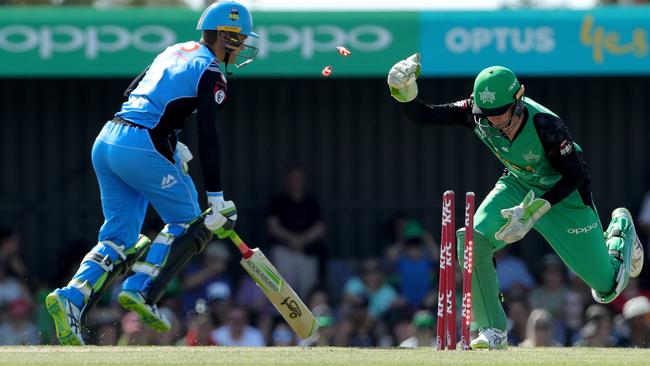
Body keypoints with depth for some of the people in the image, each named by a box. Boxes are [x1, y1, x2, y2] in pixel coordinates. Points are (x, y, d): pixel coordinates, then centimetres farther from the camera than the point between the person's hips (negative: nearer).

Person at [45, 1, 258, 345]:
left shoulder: (175, 52, 21)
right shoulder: (211, 73, -4)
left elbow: (130, 94, 27)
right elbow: (208, 137, -12)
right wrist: (217, 198, -12)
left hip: (106, 140, 8)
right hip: (143, 148, -8)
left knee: (119, 237, 10)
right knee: (187, 223, 9)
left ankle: (72, 298, -9)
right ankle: (141, 290, -5)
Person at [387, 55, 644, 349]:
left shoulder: (545, 124, -37)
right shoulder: (477, 113, -25)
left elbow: (575, 176, -25)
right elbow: (421, 116, -23)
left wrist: (535, 210, -34)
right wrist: (404, 92, -45)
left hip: (563, 192, -4)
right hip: (518, 185, 4)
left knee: (607, 287, 5)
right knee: (473, 241, -25)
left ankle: (620, 229, 41)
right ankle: (493, 333, -13)